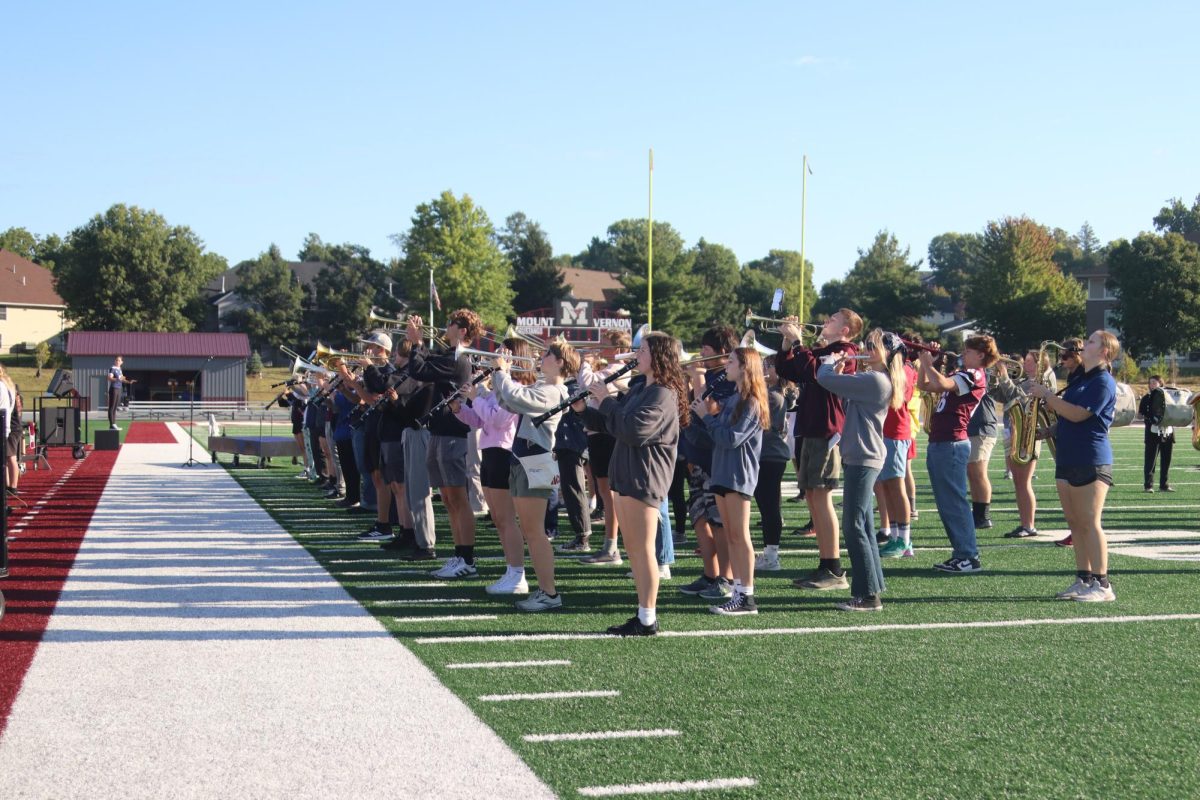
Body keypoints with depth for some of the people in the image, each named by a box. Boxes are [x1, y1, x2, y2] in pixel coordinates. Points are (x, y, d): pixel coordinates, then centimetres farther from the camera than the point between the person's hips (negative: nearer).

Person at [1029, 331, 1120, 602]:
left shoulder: (1103, 382, -11)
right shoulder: (1079, 379, 18)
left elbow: (1077, 414, -20)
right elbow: (1063, 411, 23)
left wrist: (1047, 395, -13)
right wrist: (1046, 399, 7)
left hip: (1091, 462, -9)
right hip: (1067, 458, 9)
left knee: (1089, 523, -9)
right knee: (1075, 523, 9)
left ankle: (1101, 585, -6)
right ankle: (1083, 580, 15)